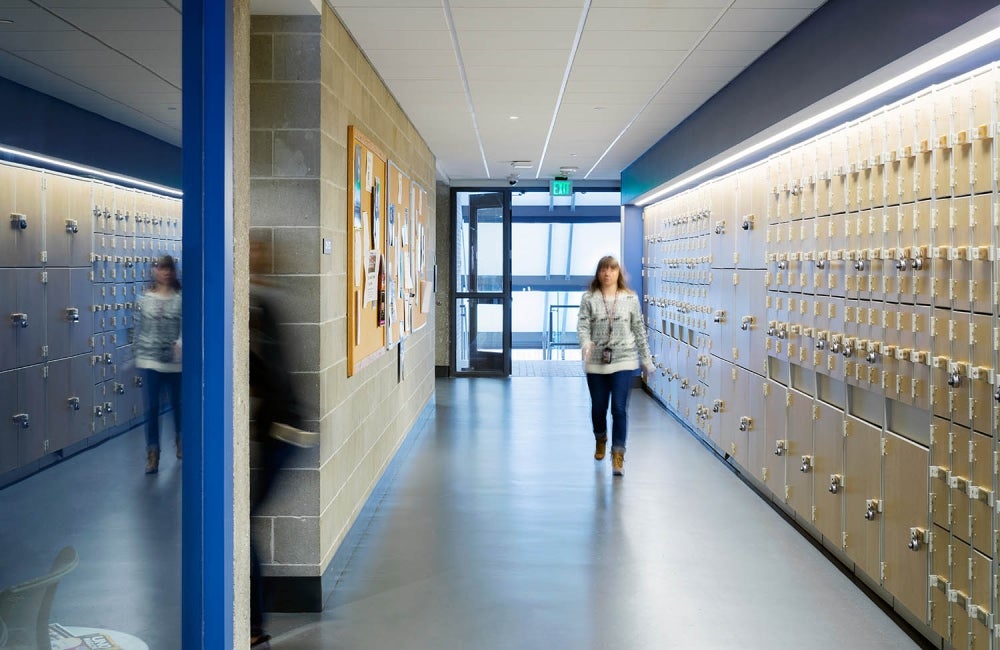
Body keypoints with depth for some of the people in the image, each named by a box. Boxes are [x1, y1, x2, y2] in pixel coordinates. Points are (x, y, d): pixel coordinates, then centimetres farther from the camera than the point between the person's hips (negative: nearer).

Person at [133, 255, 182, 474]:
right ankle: (153, 453, 3)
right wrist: (139, 354, 4)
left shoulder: (181, 298, -4)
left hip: (175, 359, -1)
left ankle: (180, 440, 39)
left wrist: (181, 342, -27)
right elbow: (139, 327, 5)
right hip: (152, 359, 1)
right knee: (152, 406, -1)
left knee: (177, 402, 15)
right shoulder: (145, 298, 1)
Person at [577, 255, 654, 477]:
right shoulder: (589, 298, 0)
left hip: (624, 361, -1)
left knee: (619, 408, -9)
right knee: (598, 407, 15)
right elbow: (582, 325, -8)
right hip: (596, 361, 1)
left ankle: (618, 455, -2)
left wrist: (646, 359, 9)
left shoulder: (630, 298, 2)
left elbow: (639, 329, 6)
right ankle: (601, 440, 44)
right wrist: (585, 343, -28)